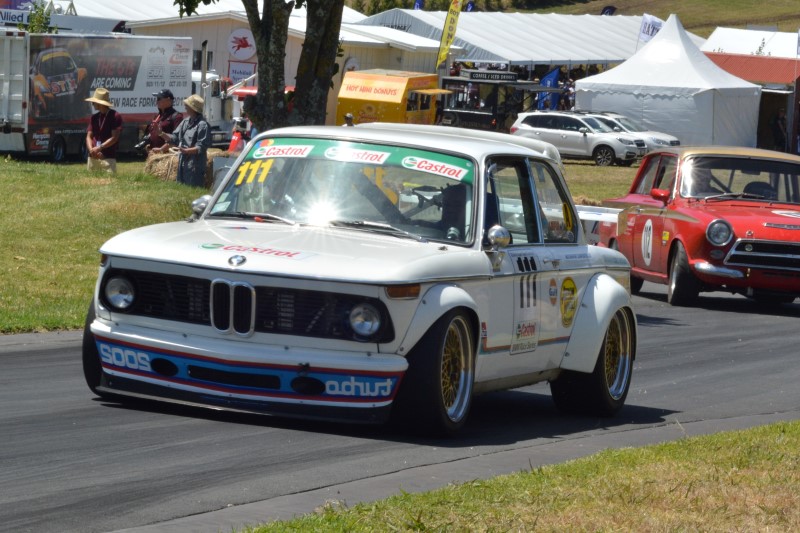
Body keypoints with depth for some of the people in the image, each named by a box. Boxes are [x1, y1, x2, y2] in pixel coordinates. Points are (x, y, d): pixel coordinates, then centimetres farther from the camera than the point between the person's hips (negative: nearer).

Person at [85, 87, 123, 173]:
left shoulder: (115, 116, -2)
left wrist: (99, 148, -15)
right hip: (92, 158, 6)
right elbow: (89, 136, 11)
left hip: (108, 158, -6)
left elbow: (114, 138, -9)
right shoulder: (94, 118, 16)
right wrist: (91, 150, -8)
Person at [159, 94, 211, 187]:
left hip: (195, 167, -9)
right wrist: (163, 135, 2)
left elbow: (201, 148, -17)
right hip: (183, 164, 9)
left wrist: (186, 151, -27)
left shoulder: (202, 125, -13)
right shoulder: (186, 121, 13)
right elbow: (174, 138, 17)